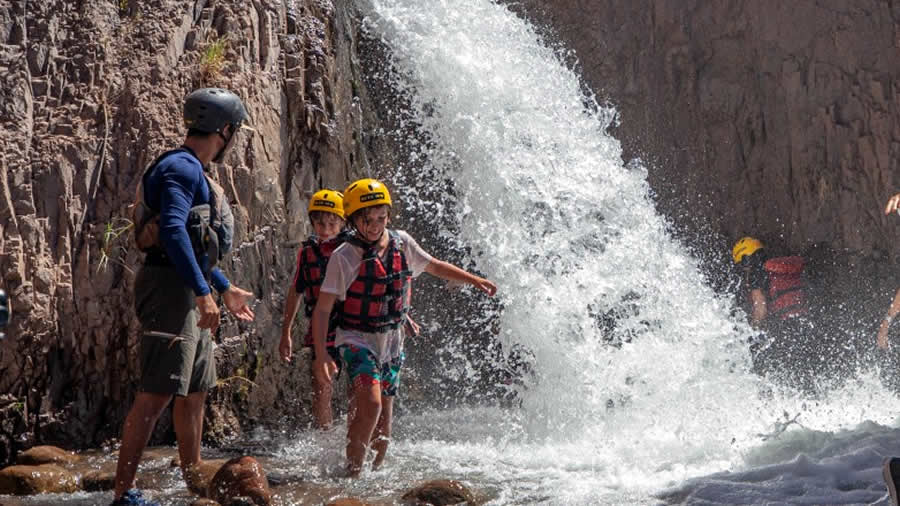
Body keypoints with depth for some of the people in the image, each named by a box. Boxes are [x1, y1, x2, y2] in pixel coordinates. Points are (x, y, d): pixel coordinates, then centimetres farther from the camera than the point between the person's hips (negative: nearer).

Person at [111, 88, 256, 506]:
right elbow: (172, 231, -25)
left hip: (191, 291, 11)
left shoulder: (193, 171, 21)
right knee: (157, 393, -13)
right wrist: (203, 291, -29)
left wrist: (226, 290, 32)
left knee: (195, 390, 16)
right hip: (170, 287, -11)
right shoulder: (181, 167, -11)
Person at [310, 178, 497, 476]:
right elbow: (322, 309, -14)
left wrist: (474, 281, 15)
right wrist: (321, 354, -22)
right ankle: (353, 473, -14)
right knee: (370, 403, -24)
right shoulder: (344, 257, -16)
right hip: (356, 339, -5)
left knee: (384, 414, 10)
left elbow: (434, 266, 16)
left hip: (392, 340, 5)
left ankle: (375, 471, 28)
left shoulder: (402, 243, -2)